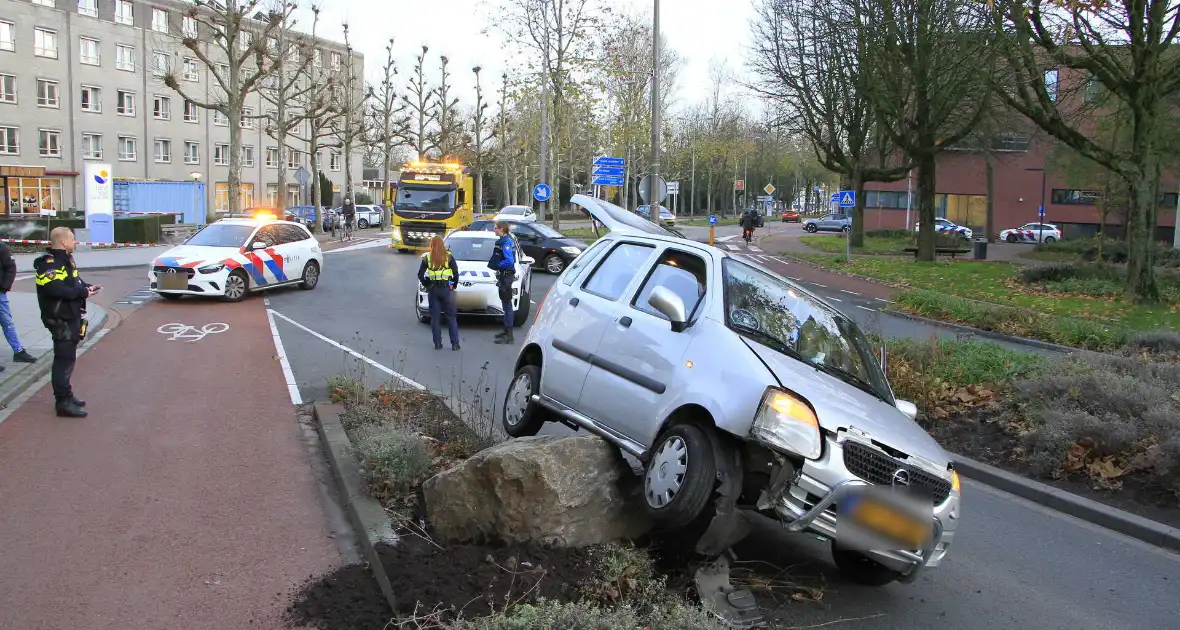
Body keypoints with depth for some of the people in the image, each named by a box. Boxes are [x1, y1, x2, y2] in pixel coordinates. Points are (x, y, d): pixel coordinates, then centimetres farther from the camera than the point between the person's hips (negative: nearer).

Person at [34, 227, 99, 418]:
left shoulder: (65, 259, 15)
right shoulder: (49, 264, -18)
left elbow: (73, 281, 23)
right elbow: (55, 289, -30)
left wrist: (87, 287, 3)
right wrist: (82, 292, -22)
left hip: (71, 316, 11)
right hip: (60, 319, -11)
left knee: (67, 358, 19)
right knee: (64, 359, -8)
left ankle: (66, 395, 30)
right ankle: (63, 402, -5)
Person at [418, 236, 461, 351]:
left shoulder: (427, 258, 1)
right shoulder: (449, 257, -2)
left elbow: (420, 275, 1)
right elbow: (456, 273, -4)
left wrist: (427, 285, 12)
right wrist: (454, 285, 9)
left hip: (433, 290, 1)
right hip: (446, 289, -1)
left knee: (435, 318, 9)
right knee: (451, 317, 6)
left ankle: (437, 343, 9)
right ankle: (455, 344, 4)